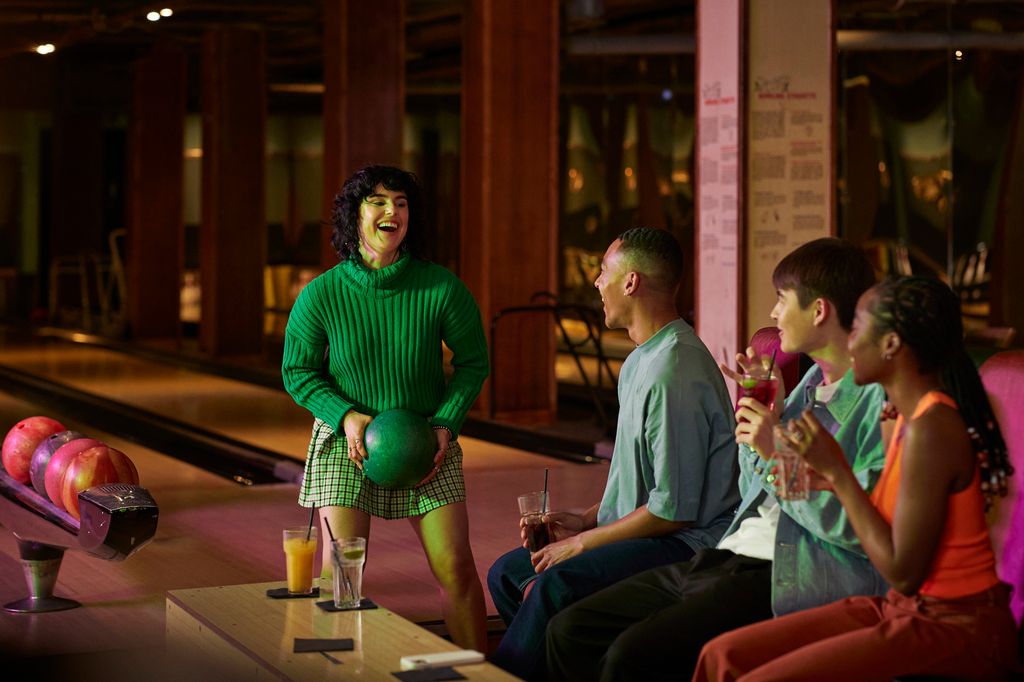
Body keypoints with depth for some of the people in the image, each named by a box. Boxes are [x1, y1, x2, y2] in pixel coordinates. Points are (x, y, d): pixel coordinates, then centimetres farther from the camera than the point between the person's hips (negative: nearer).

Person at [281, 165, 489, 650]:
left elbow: (473, 361, 1)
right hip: (345, 439, 0)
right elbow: (297, 372, -1)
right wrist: (346, 416, -16)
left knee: (456, 569, -2)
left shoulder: (441, 288, -12)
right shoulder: (321, 295, -12)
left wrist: (446, 422, -12)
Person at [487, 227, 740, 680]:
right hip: (640, 532, 11)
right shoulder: (641, 361, 12)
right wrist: (587, 519, 9)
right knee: (507, 573, 5)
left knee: (556, 586, -31)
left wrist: (584, 542, -13)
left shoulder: (674, 375, -21)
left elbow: (673, 511, -22)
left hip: (686, 543, -11)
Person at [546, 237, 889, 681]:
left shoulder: (880, 399, -10)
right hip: (728, 557, 9)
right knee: (570, 631, 0)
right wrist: (755, 407, 10)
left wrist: (779, 455, -16)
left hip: (788, 580, -9)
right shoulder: (812, 382, 19)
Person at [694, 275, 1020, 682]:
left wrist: (839, 471, -15)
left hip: (957, 627, -9)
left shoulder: (931, 428, -21)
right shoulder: (911, 415, 8)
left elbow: (903, 572, -21)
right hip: (904, 609, 9)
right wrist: (834, 480, 3)